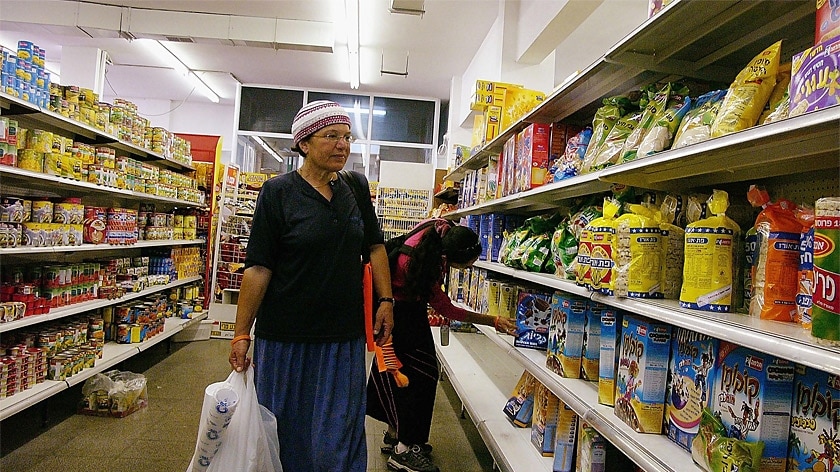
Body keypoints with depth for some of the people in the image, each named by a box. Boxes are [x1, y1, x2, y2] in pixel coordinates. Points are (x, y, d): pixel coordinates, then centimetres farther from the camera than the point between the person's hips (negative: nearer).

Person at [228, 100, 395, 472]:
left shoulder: (356, 186, 5)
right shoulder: (278, 192, -8)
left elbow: (375, 246, 10)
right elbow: (258, 267, -10)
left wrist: (386, 301, 2)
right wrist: (241, 334, -12)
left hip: (344, 336, 3)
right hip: (285, 336, -3)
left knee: (338, 437, 10)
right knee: (284, 431, 13)